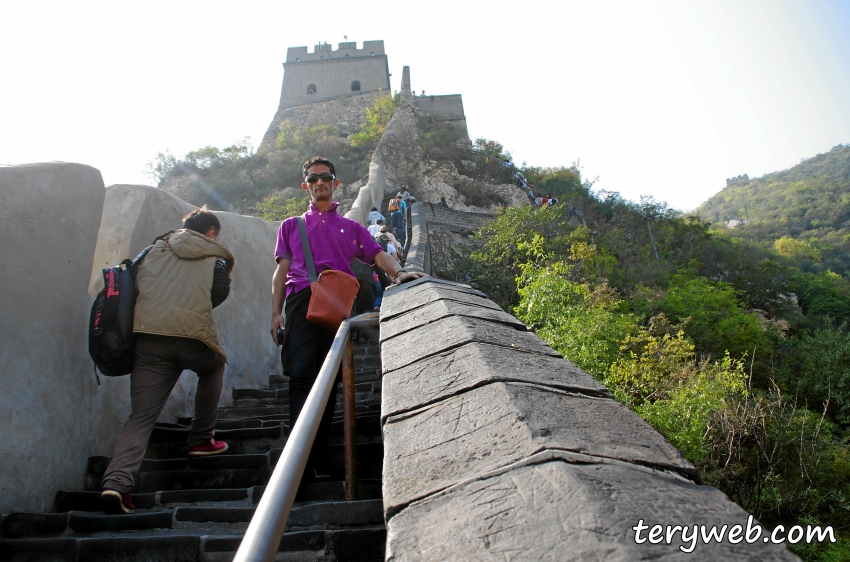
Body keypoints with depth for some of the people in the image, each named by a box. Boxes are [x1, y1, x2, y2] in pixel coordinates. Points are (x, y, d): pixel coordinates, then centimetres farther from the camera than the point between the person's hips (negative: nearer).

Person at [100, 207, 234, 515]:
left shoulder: (156, 249, 24)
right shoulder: (216, 256, 14)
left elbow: (135, 284, 20)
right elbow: (219, 293, 5)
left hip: (147, 337, 3)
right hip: (193, 336, -3)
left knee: (141, 416, 4)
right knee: (214, 368, 31)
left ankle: (116, 481, -14)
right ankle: (201, 439, 31)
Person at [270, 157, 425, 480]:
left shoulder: (351, 227, 27)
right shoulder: (291, 226, 28)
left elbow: (377, 254, 10)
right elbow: (282, 271, 19)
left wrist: (399, 273, -12)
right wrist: (276, 312, 6)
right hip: (301, 299, 0)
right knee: (301, 374, -15)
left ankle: (318, 459, 0)